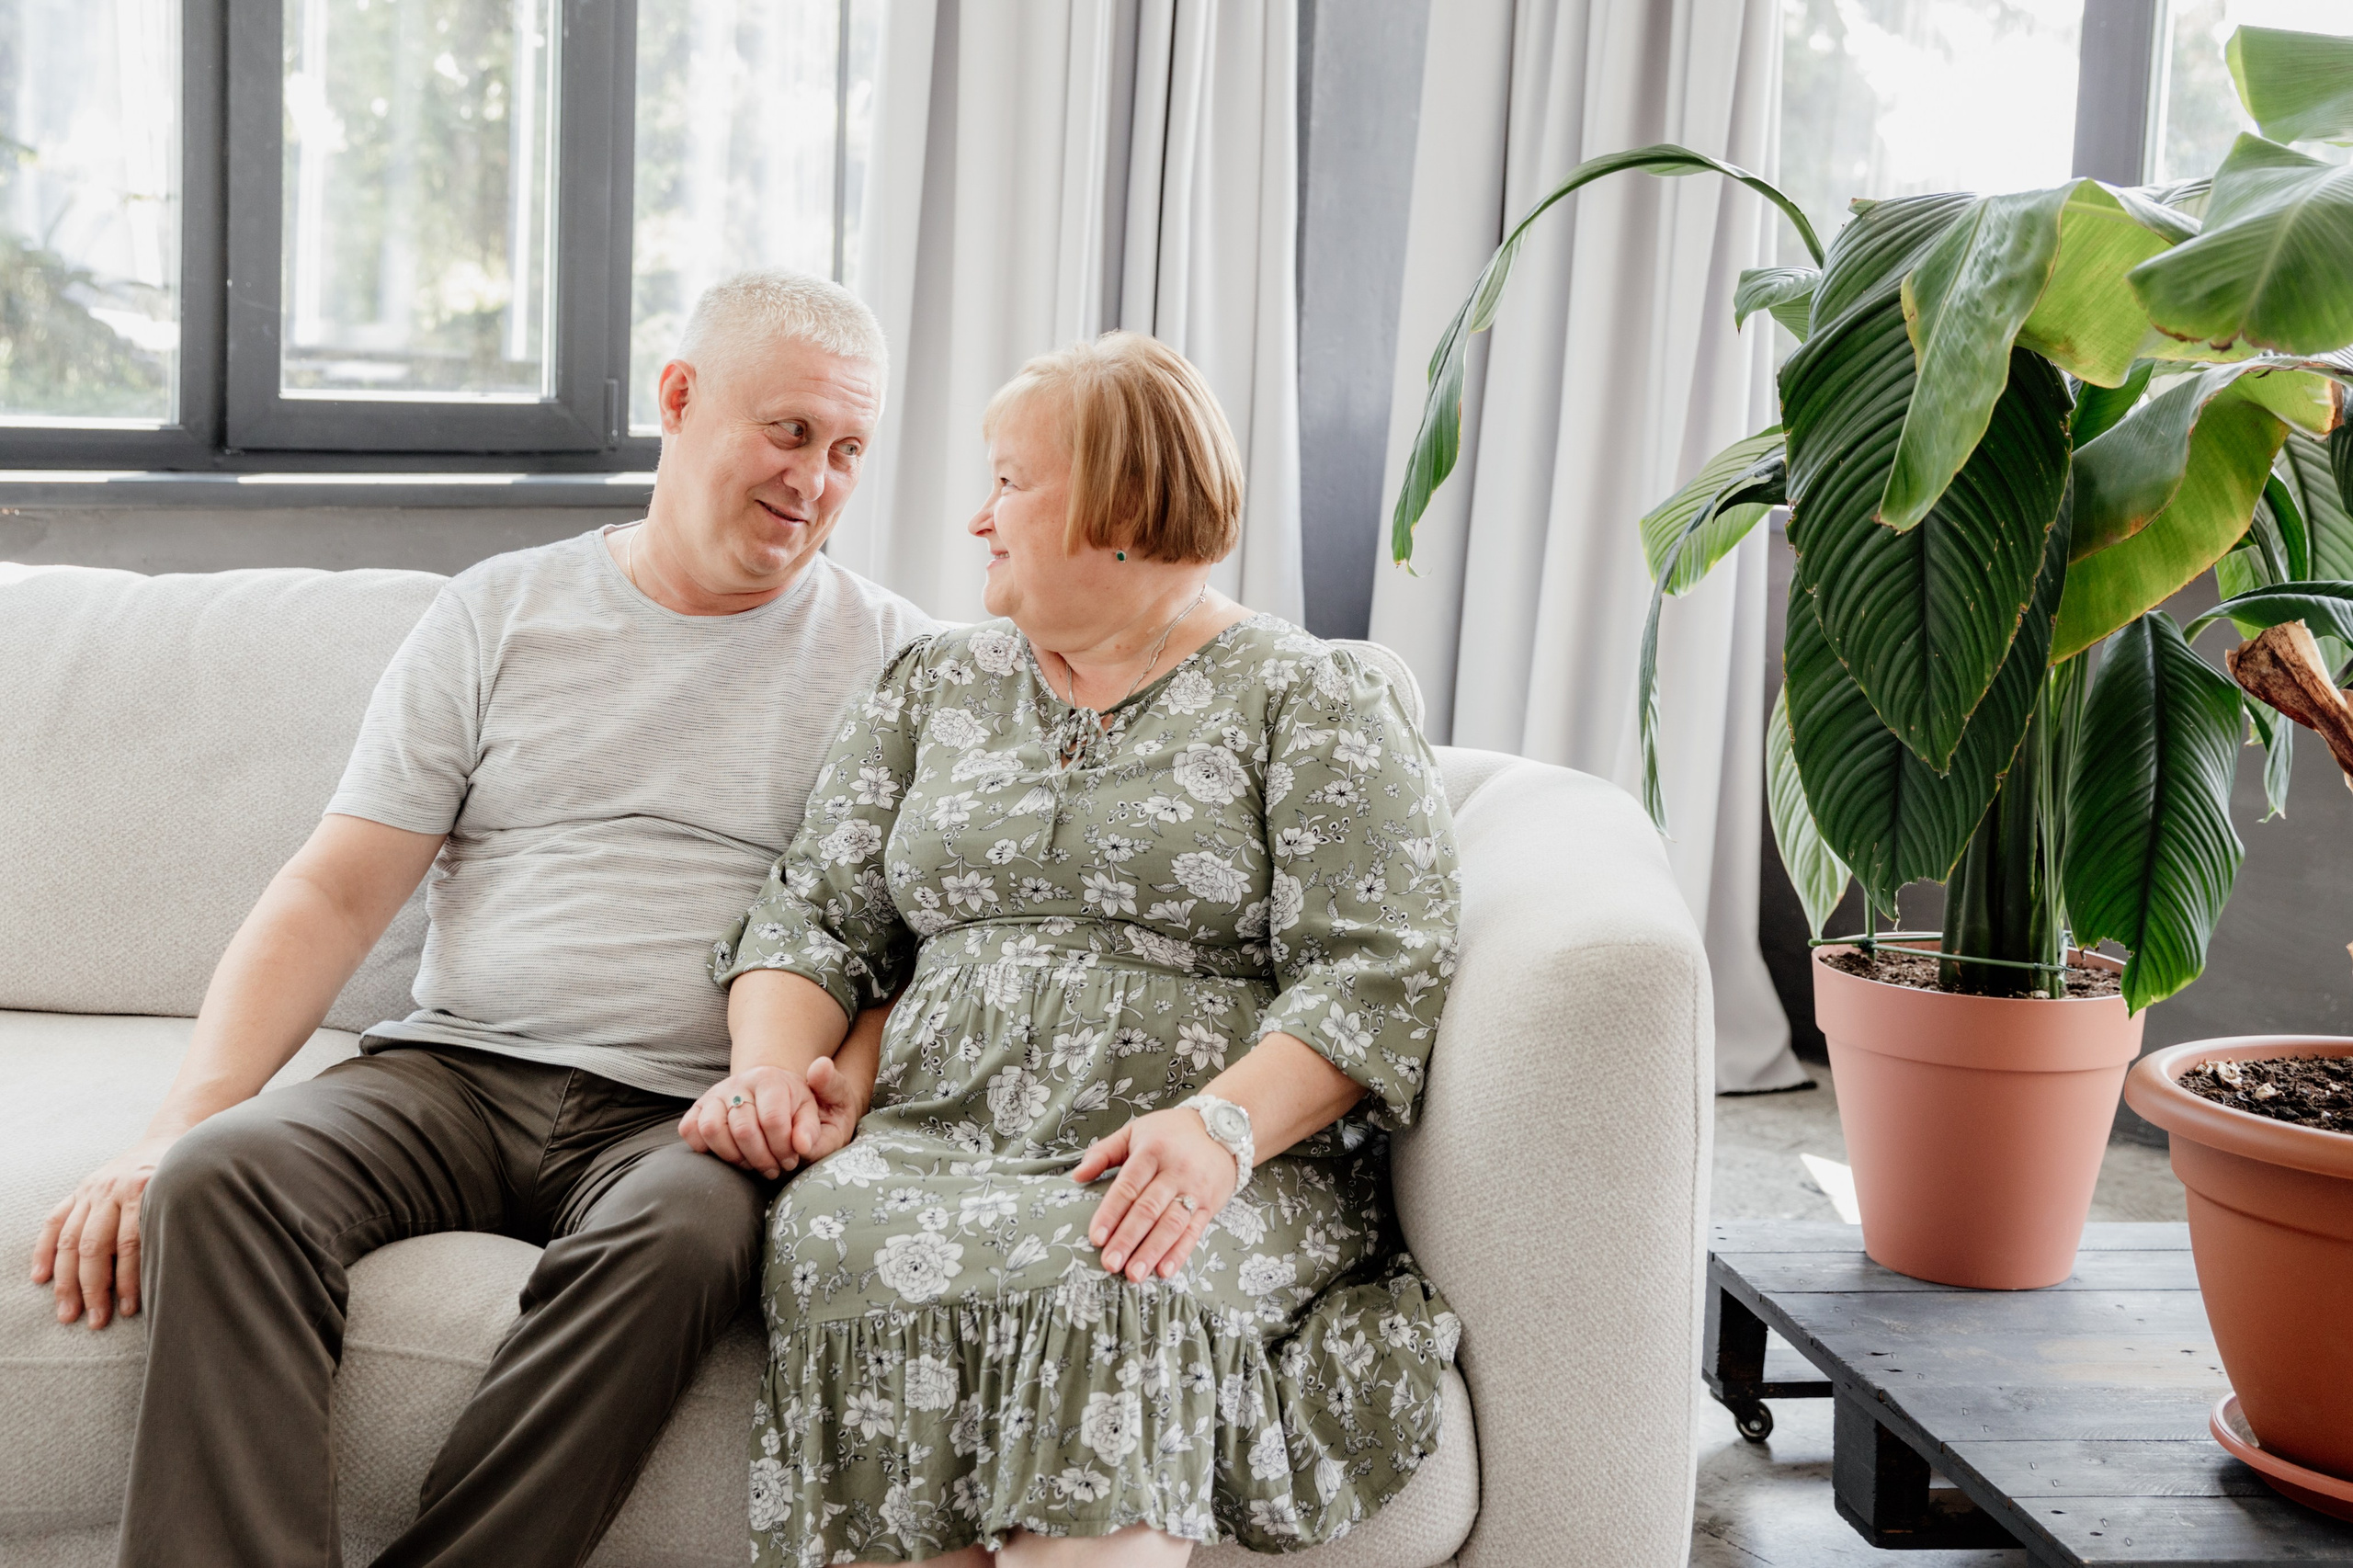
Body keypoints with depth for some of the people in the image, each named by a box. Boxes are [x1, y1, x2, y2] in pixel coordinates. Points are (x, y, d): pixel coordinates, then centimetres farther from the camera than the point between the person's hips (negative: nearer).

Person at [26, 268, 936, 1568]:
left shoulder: (889, 657, 10)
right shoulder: (500, 611, 13)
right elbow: (332, 895, 8)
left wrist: (812, 1078, -18)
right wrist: (176, 1125, -6)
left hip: (680, 1117, -1)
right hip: (452, 1073, 2)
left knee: (681, 1236, -36)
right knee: (221, 1174, -27)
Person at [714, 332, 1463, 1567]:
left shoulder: (1310, 702, 5)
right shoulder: (937, 683, 21)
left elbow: (1376, 972, -6)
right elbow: (818, 913, 17)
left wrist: (1223, 1124, -22)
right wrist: (771, 1064, -4)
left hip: (1233, 1176, -3)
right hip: (937, 1151, 4)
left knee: (1090, 1284, -37)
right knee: (834, 1237, -30)